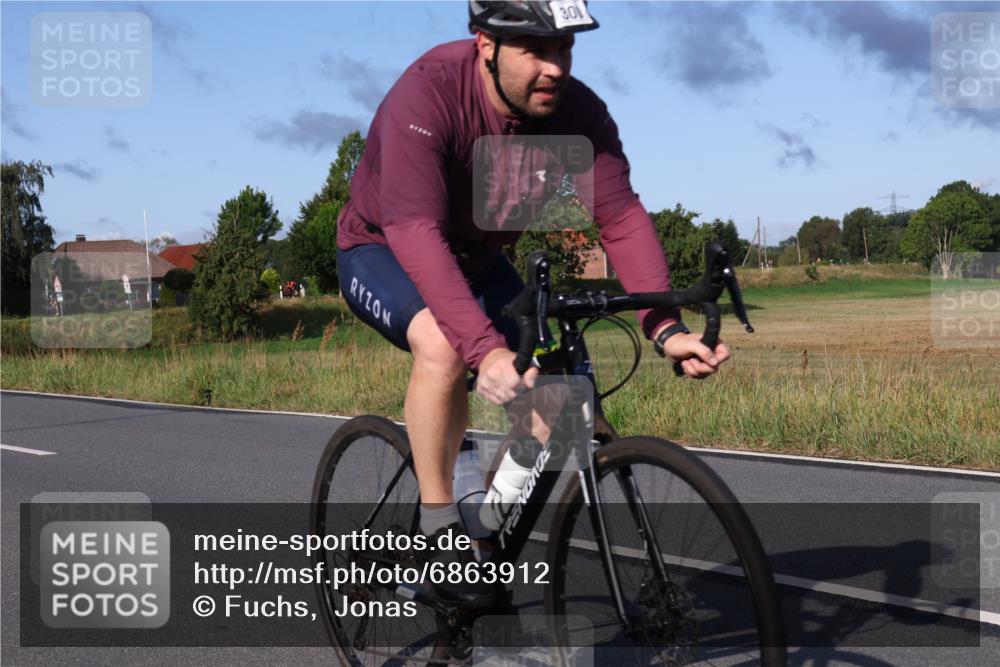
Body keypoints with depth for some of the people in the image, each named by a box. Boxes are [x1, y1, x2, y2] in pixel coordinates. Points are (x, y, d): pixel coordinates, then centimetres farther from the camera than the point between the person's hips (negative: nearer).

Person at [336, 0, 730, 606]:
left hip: (478, 260, 5)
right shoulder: (427, 95, -34)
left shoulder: (578, 113, -20)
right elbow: (416, 233, -43)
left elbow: (622, 217, -23)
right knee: (444, 344, -36)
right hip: (384, 251, -5)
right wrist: (486, 351, -53)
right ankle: (438, 526, -19)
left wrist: (666, 328, -38)